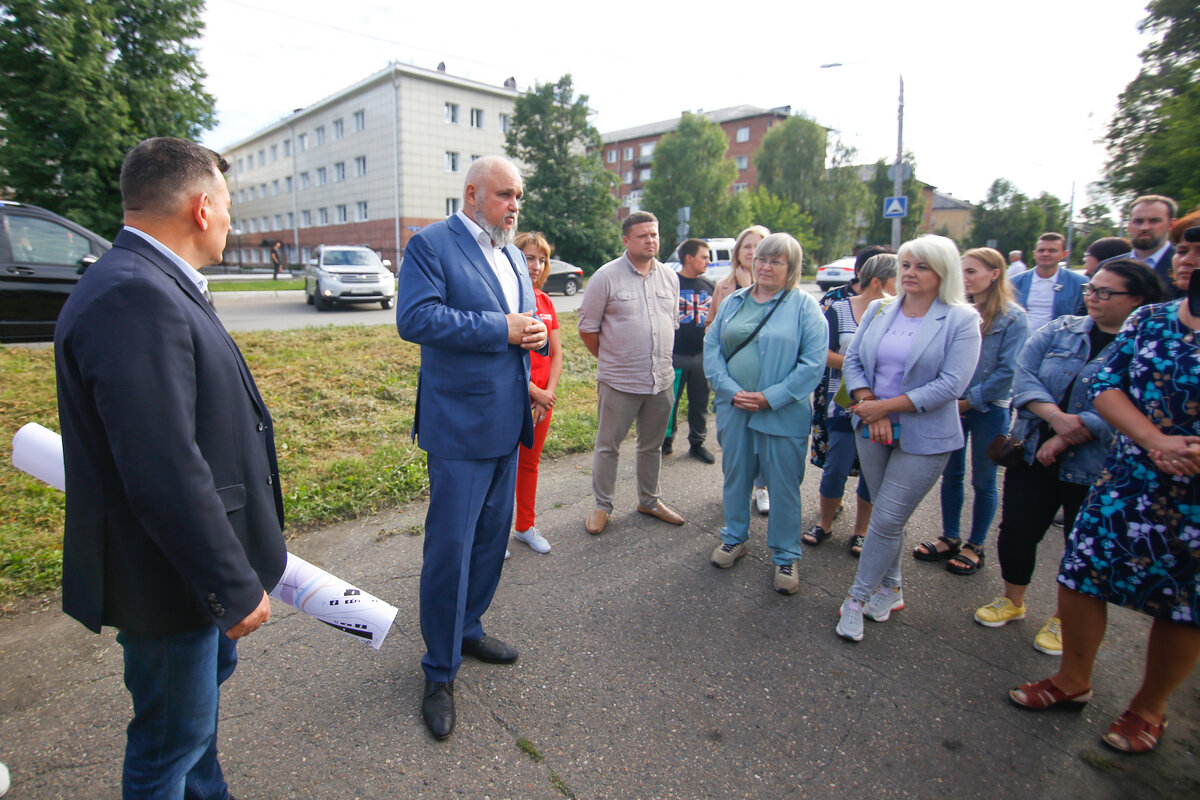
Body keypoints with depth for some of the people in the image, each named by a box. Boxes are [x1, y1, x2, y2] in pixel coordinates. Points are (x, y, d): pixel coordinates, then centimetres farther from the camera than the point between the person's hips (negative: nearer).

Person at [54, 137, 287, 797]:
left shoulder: (148, 285, 6)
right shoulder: (134, 299, -27)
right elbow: (165, 474, -31)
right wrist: (235, 588, -22)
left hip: (194, 558, 11)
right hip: (167, 575, -11)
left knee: (211, 671, 30)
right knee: (171, 739, 11)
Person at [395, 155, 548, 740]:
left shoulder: (513, 254, 17)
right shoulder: (430, 244, -8)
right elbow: (415, 318, -22)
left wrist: (536, 333, -3)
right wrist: (500, 328, -22)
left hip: (507, 424, 8)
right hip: (459, 426, -8)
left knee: (492, 537, 18)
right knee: (449, 549, 0)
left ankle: (469, 629, 39)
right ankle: (440, 674, 18)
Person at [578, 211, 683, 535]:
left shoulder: (670, 277, 8)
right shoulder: (606, 277, -8)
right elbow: (587, 328, -4)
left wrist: (661, 359, 13)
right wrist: (609, 359, 3)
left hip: (662, 380, 5)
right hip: (619, 382, -5)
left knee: (652, 446, 17)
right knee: (607, 446, 6)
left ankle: (649, 501, 35)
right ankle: (602, 506, 22)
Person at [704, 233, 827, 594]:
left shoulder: (804, 305, -4)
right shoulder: (733, 302, 9)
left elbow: (813, 361, -10)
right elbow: (712, 347, 5)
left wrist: (771, 398, -16)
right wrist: (730, 390, -9)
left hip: (783, 414, -4)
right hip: (734, 409, 4)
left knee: (784, 486, 6)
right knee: (735, 476, 16)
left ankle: (785, 556, 24)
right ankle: (734, 538, 38)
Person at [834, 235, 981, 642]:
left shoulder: (960, 319, -8)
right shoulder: (878, 310, 6)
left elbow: (951, 384, -16)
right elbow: (852, 360, 4)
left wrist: (885, 406, -17)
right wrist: (868, 403, -12)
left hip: (924, 437, -4)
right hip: (872, 429, 5)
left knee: (887, 520, -4)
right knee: (886, 515, 16)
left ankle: (858, 597, 12)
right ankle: (889, 590, 34)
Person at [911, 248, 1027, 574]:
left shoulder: (1012, 317, -8)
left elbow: (1009, 370, -12)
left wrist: (970, 400, -12)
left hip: (988, 409, -4)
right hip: (952, 406, 4)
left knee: (983, 481, 9)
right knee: (951, 474, 12)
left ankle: (975, 546, 24)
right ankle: (949, 538, 28)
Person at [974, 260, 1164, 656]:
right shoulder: (1060, 330, 4)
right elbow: (1023, 376, -7)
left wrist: (1065, 440, -20)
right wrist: (1056, 417, -23)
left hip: (1094, 470, -2)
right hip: (1033, 454, 3)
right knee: (1016, 531, 8)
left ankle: (1064, 619, 34)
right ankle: (1013, 600, 33)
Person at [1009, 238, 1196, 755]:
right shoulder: (1149, 320, 4)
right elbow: (1105, 387, -2)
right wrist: (1156, 442, -17)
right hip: (1126, 480, 3)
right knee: (1081, 572, 6)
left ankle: (1149, 708, 34)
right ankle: (1073, 681, 29)